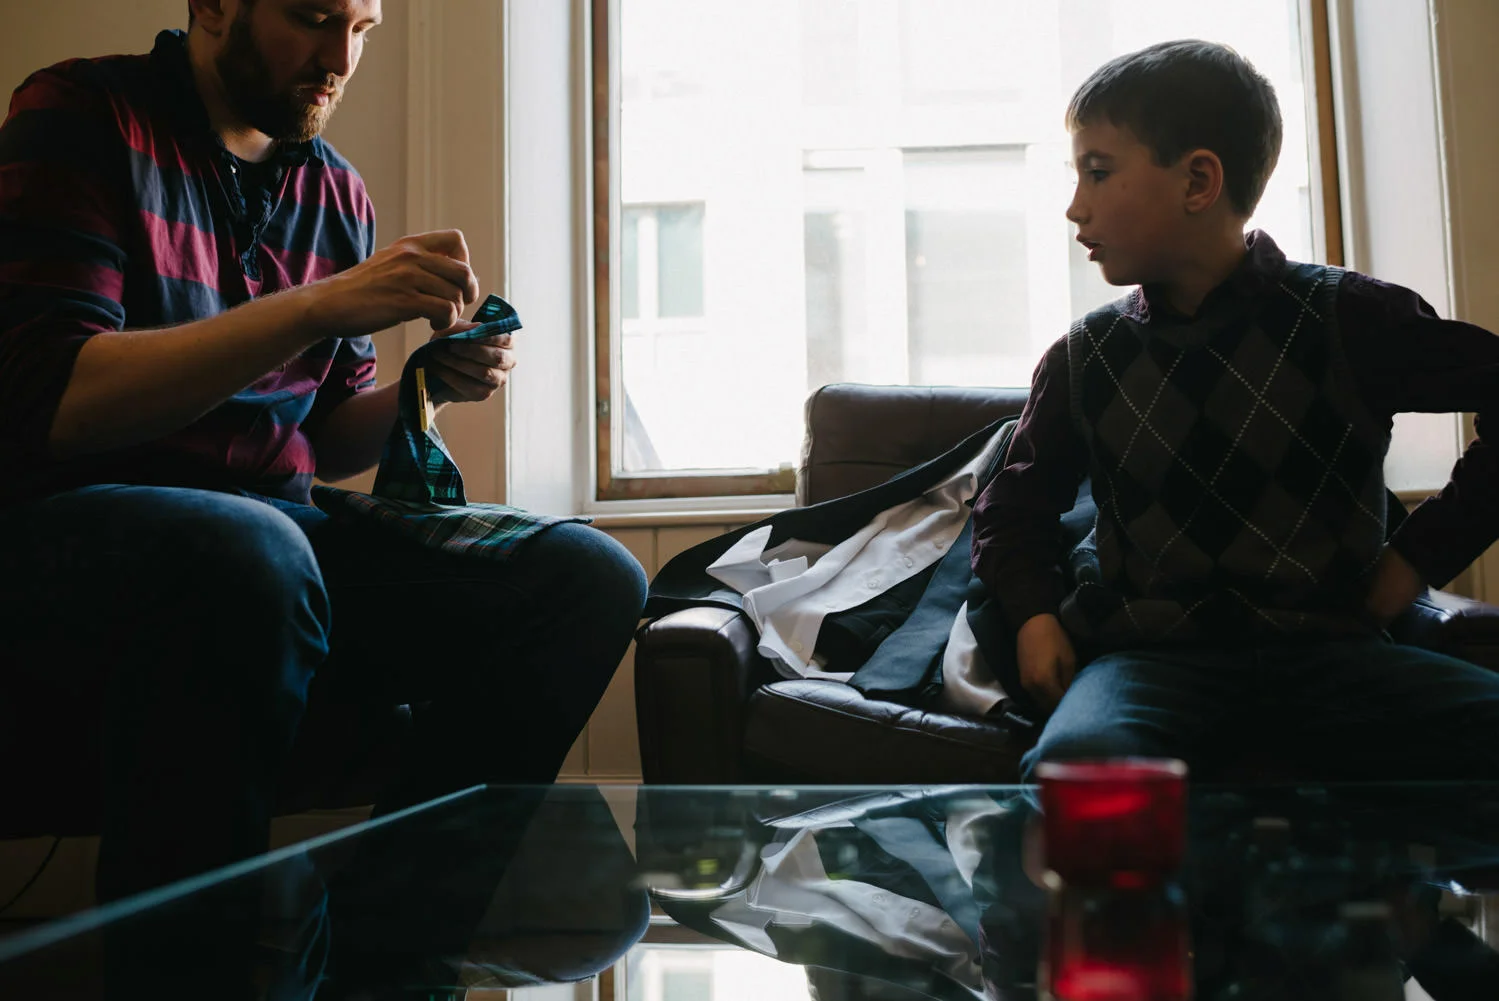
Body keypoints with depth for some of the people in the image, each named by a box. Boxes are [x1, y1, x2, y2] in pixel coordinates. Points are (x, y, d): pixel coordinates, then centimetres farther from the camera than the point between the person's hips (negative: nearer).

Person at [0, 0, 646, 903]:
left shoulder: (336, 193, 14)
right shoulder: (82, 118, -4)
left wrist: (427, 389, -3)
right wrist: (319, 307, -23)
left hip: (279, 522, 6)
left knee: (591, 576, -12)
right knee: (250, 552, -40)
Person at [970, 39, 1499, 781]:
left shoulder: (1346, 319, 4)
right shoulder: (1085, 358, 10)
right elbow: (1011, 505, 22)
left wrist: (1421, 555, 1)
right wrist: (1034, 615, 2)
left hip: (1323, 643, 0)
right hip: (1150, 654, 0)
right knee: (1072, 760, -37)